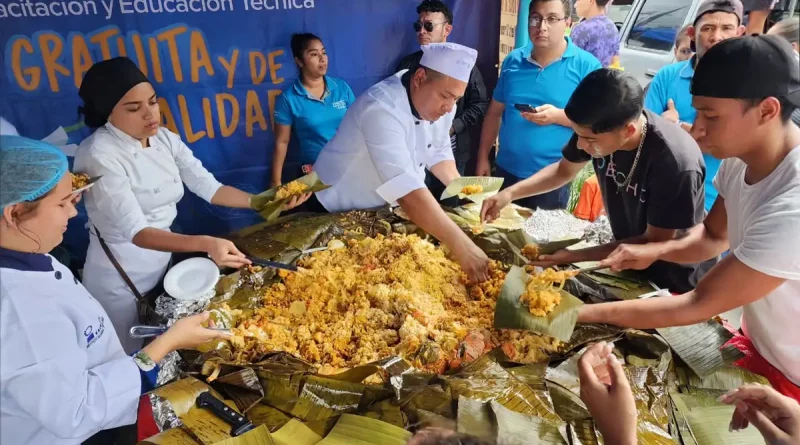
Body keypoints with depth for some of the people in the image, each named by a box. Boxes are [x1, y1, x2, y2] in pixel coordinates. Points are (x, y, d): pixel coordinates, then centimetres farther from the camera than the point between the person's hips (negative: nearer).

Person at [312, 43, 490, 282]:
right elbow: (408, 192, -44)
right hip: (339, 213, -6)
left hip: (385, 209, 7)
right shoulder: (382, 110, -35)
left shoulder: (440, 104, -9)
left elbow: (438, 153, 6)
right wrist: (462, 247, -47)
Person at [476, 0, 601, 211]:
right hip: (506, 171, 4)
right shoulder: (513, 60, 4)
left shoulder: (586, 65, -7)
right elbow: (494, 113, 9)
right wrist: (483, 158, 7)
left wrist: (558, 116, -23)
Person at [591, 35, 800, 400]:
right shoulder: (740, 158, -11)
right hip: (758, 344, 6)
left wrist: (583, 312, -25)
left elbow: (699, 305, -29)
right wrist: (656, 250, -16)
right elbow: (714, 236, 5)